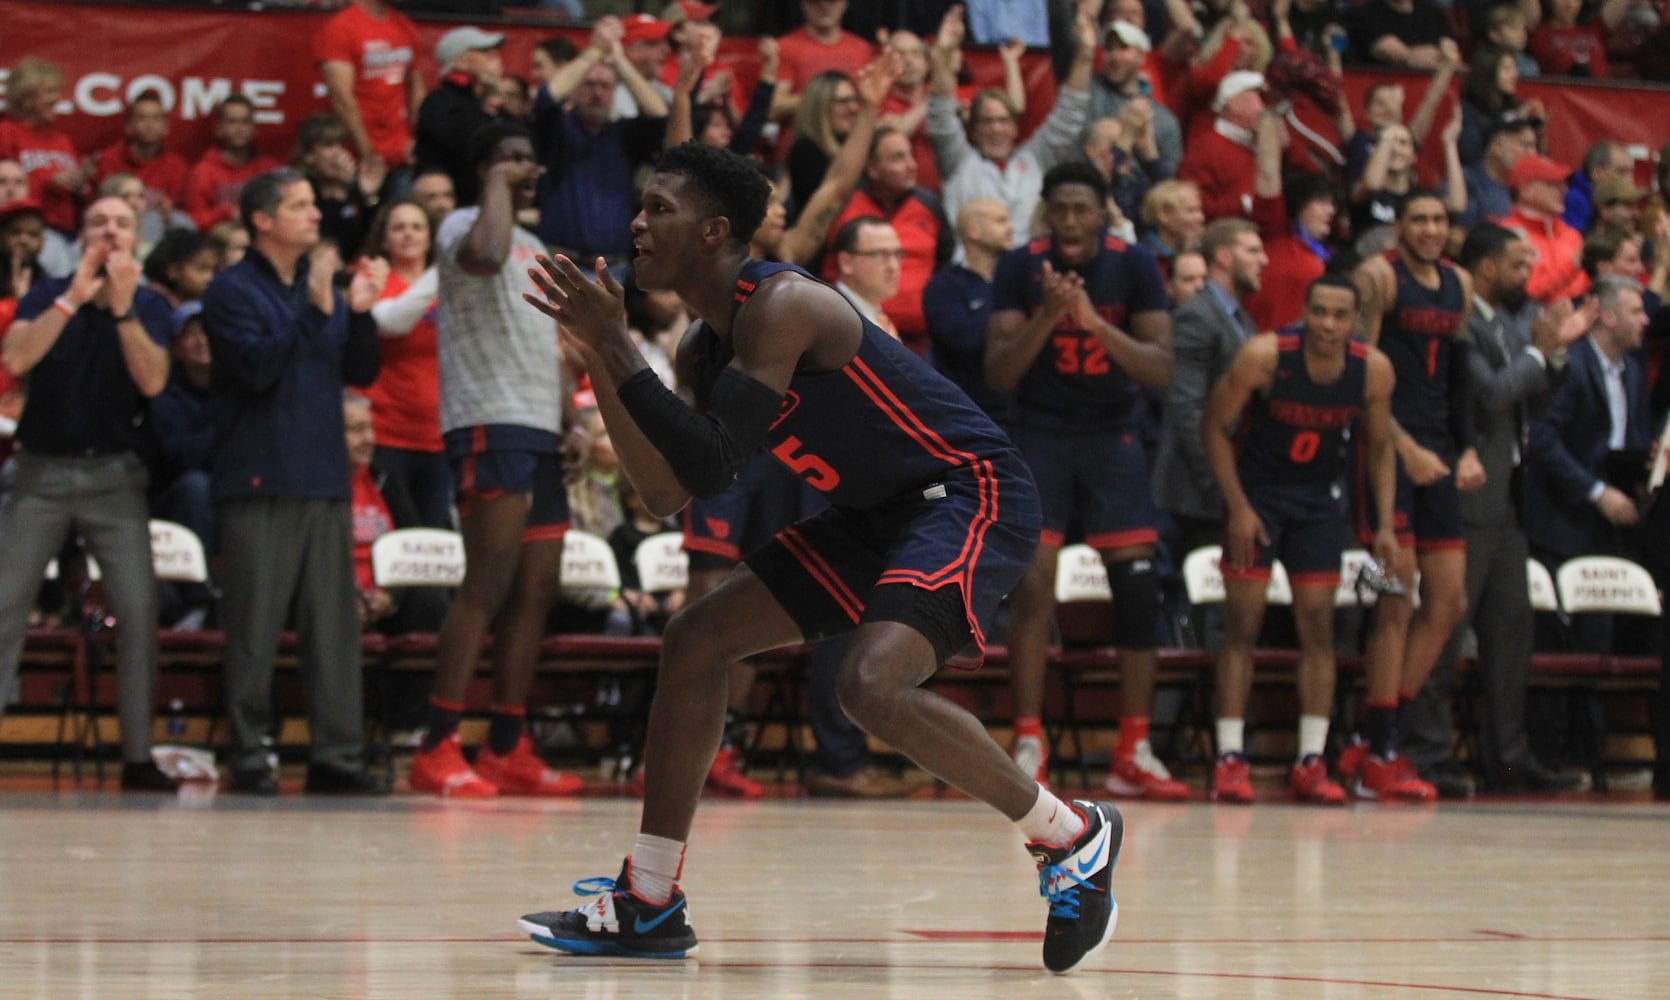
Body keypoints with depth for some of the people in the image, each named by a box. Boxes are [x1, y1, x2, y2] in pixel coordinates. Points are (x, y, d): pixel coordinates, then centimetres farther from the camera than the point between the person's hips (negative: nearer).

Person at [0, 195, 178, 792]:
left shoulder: (149, 306, 4)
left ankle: (138, 758, -2)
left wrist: (122, 309, -21)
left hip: (114, 474, 0)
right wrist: (74, 297, -18)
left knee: (139, 612, -8)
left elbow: (153, 380, -13)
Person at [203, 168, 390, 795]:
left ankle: (337, 753, 4)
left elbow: (362, 373, 14)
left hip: (325, 481, 6)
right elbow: (257, 367, -16)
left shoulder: (321, 284, 18)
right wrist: (314, 308, -22)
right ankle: (249, 757, -2)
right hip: (260, 482, -6)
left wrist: (360, 312, -2)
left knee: (335, 623, 3)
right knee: (256, 626, -5)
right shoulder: (234, 291, -2)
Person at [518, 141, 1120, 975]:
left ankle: (1072, 836, -9)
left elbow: (708, 467, -29)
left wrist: (617, 348, -24)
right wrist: (597, 359, 0)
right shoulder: (705, 348, 7)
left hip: (970, 494, -10)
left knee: (874, 685, -30)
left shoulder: (780, 306, -22)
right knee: (697, 639, 6)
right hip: (881, 512, 10)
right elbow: (668, 493, 5)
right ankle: (648, 905, 11)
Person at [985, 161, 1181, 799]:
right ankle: (1028, 745, -4)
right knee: (1032, 588, -11)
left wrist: (1098, 323, -29)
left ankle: (1133, 756, 2)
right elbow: (998, 374, -12)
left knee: (1140, 591, -4)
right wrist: (1046, 317, -29)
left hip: (1112, 438, 2)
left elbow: (1161, 369, -13)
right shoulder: (1021, 268, -10)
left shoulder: (1135, 267, -8)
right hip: (1041, 437, -2)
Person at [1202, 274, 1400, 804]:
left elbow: (1379, 446, 3)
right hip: (1256, 492, -3)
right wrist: (1238, 507, -17)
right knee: (1242, 625, -6)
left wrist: (1385, 525, -4)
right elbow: (1214, 427, -12)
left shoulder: (1374, 370, -12)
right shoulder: (1264, 356, -22)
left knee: (1318, 626, 0)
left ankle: (1310, 763, 4)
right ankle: (1229, 760, -5)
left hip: (1317, 498, 3)